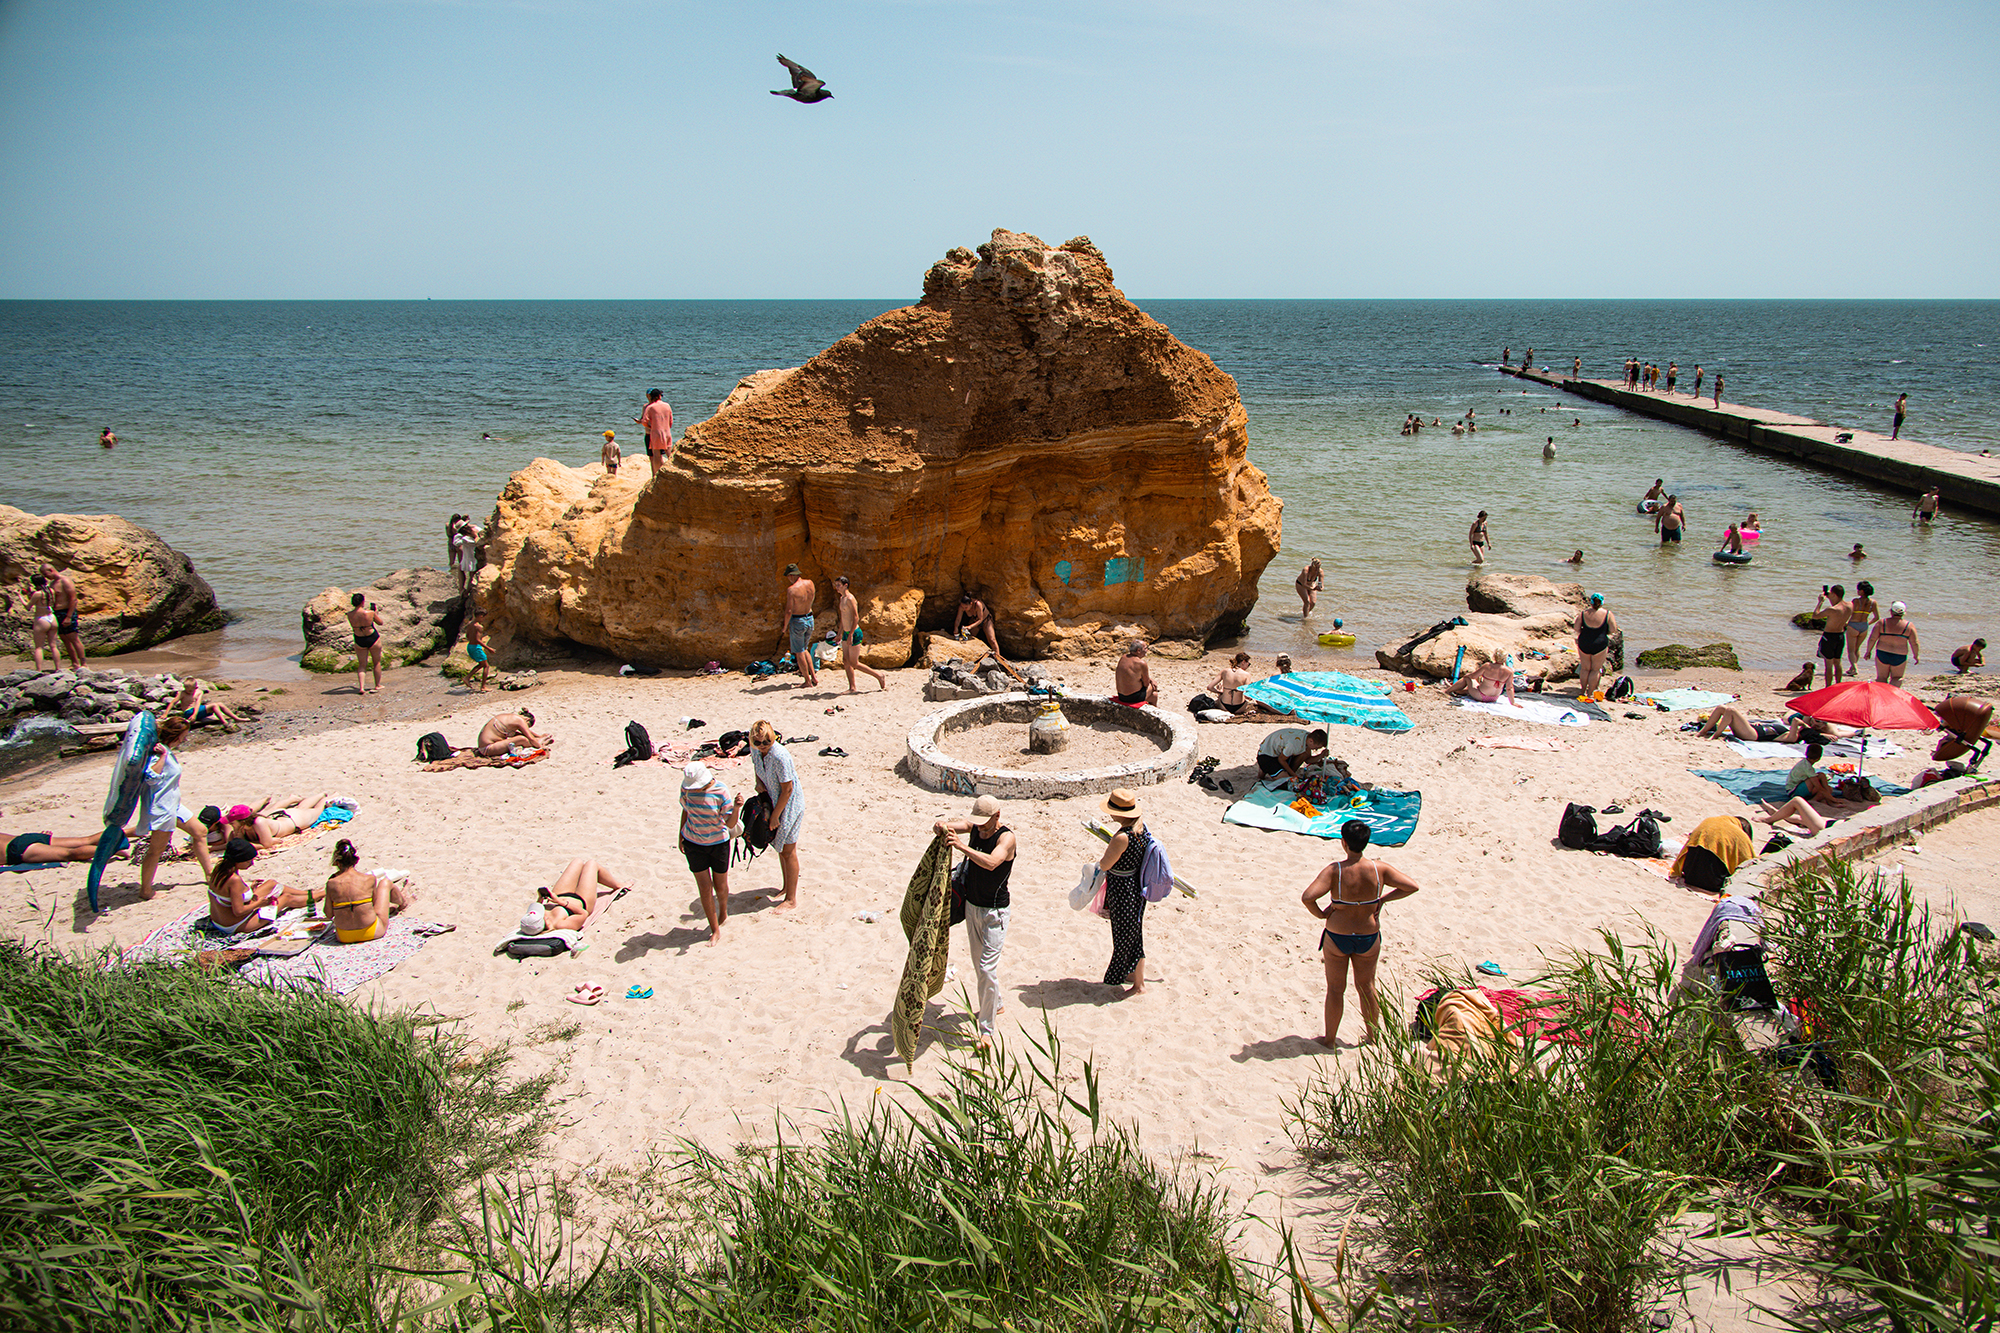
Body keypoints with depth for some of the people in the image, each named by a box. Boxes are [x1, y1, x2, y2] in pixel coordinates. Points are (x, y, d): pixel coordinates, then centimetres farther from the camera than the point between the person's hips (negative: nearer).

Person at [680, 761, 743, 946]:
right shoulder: (686, 787, -10)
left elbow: (730, 823, -20)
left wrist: (736, 808, -38)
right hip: (693, 843, 2)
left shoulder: (721, 791, -20)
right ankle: (715, 930, 10)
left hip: (718, 842, -2)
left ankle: (723, 915, 43)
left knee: (720, 885, 13)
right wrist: (681, 836, 15)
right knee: (704, 887, 1)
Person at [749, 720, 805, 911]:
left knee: (788, 851, 0)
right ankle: (787, 887, 38)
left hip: (789, 805, -8)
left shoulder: (780, 757, -31)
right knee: (780, 847, 21)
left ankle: (791, 899, 10)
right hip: (772, 802, 8)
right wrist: (759, 782, -6)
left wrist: (775, 816, -18)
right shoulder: (755, 749, -8)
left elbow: (787, 790, -25)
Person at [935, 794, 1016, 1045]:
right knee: (979, 962, 20)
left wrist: (961, 846, -48)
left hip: (995, 911, -7)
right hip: (972, 905, 7)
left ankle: (986, 1029, -3)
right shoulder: (974, 827, -1)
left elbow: (991, 862, -38)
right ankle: (995, 1004, 42)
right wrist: (941, 826, -30)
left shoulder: (1006, 837, -21)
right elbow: (943, 827, -5)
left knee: (987, 968, -11)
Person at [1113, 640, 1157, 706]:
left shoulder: (1123, 657, 3)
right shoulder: (1141, 663, -23)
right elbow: (1146, 684, -11)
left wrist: (1150, 680, 14)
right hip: (1134, 697, -8)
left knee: (1154, 696, 29)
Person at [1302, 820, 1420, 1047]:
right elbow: (1412, 886, -7)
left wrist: (1320, 914, -13)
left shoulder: (1334, 871, -21)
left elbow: (1307, 897, -31)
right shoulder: (1379, 869, -13)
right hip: (1369, 936, 2)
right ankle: (1371, 1035, 32)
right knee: (1366, 986, 20)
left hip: (1337, 937, -2)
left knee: (1335, 988, 13)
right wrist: (1382, 899, -1)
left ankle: (1329, 1038, 24)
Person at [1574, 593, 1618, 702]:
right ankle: (1590, 693, 13)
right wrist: (1603, 632, 12)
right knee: (1596, 669, 10)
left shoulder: (1583, 613, -5)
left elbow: (1577, 629, -2)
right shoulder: (1608, 614, -9)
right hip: (1600, 644, -2)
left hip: (1584, 643, 2)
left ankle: (1583, 691, 27)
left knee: (1585, 668, 16)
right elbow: (1613, 630, -6)